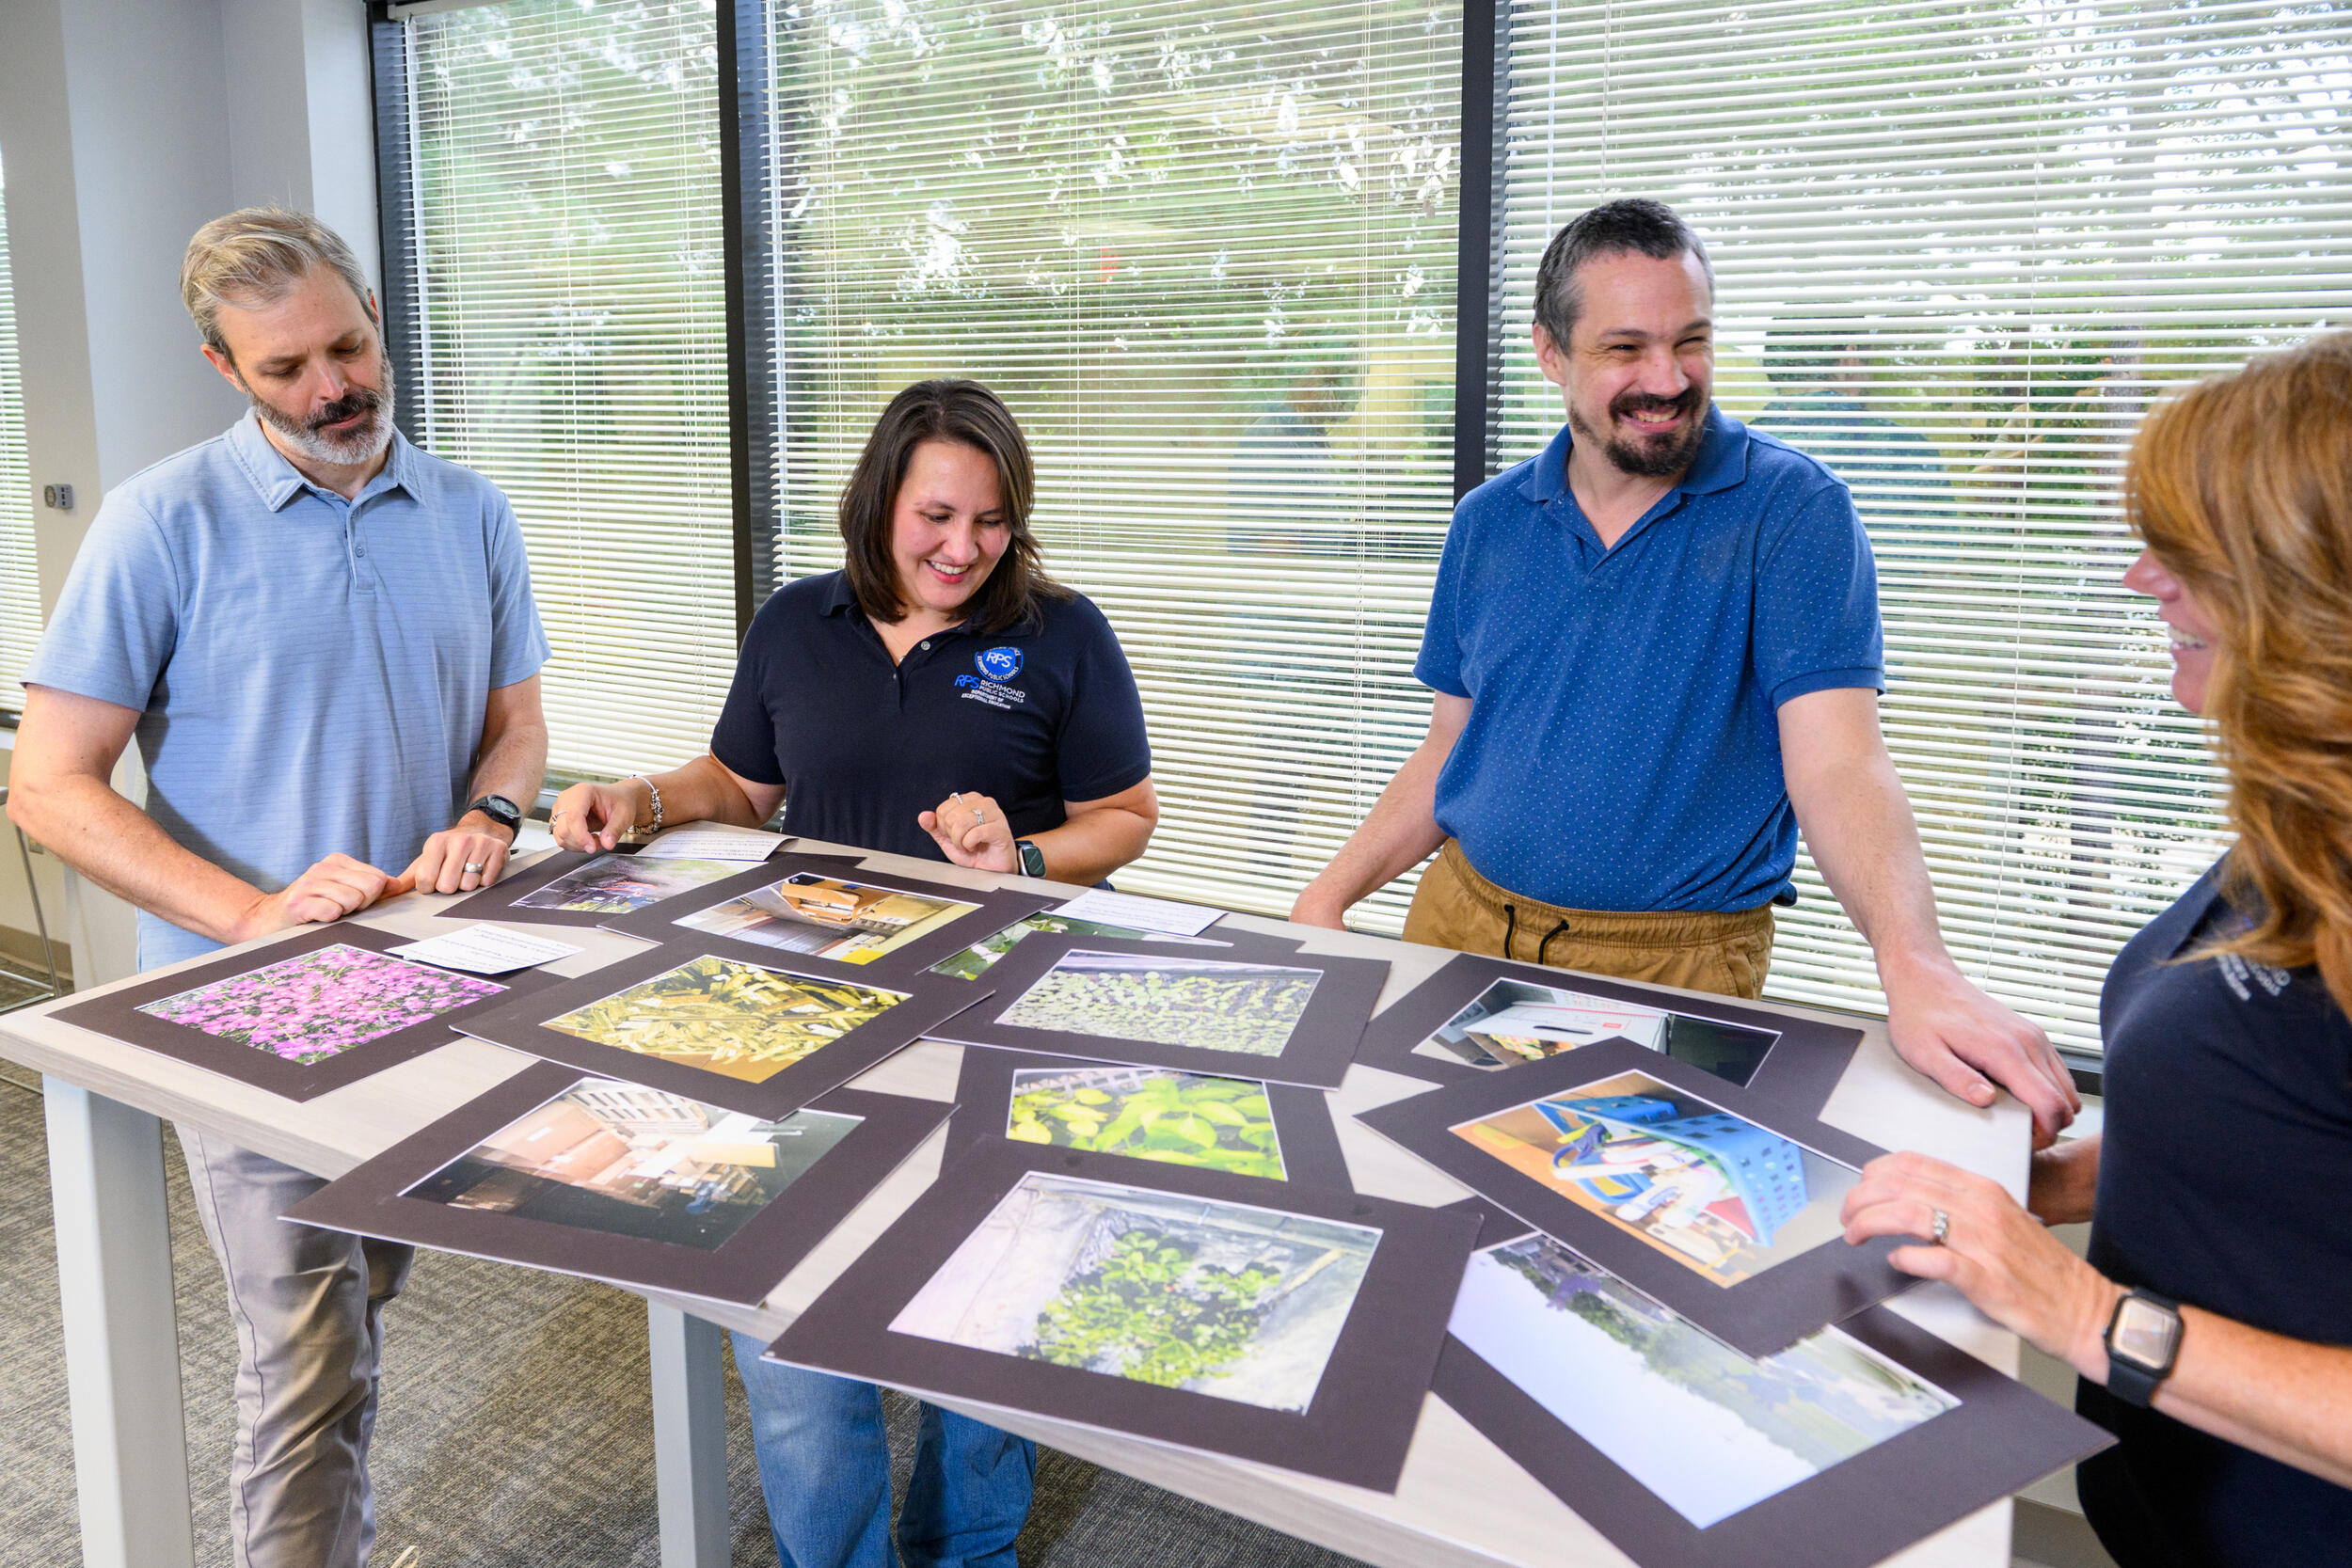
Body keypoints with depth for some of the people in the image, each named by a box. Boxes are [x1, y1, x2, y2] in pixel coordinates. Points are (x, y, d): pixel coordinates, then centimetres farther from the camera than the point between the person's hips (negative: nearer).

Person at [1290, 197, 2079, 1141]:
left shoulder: (1791, 508, -8)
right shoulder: (1488, 522, 6)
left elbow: (1837, 763, -18)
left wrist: (1917, 969, -34)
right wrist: (1329, 895, 1)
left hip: (1674, 961, -3)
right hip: (1461, 920, 4)